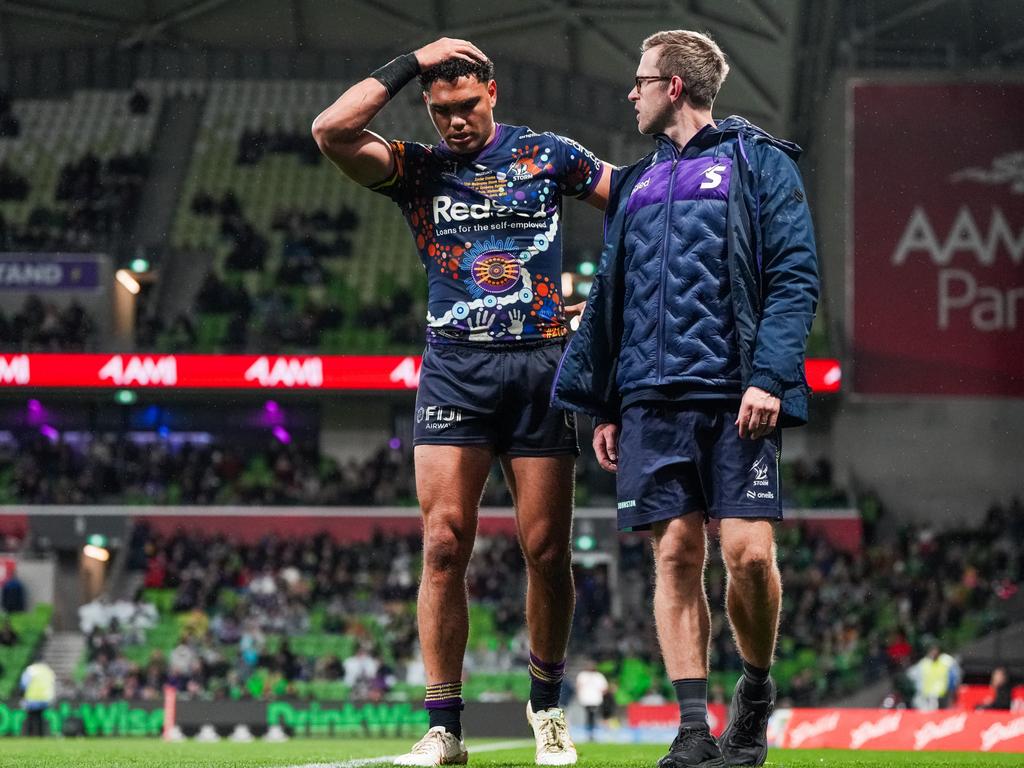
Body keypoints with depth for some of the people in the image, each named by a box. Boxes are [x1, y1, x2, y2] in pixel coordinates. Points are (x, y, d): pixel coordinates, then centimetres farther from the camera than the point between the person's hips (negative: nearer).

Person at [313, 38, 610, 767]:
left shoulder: (547, 155, 8)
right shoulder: (418, 168, 7)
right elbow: (331, 131, -8)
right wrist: (411, 63, -4)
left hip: (541, 366, 0)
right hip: (455, 370, 0)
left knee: (547, 551, 0)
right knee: (444, 546, -9)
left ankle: (547, 704, 20)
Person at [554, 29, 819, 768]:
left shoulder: (759, 164, 4)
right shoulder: (637, 184, 21)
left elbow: (795, 277, -4)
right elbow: (608, 298, 23)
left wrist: (770, 376, -15)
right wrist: (603, 405, 15)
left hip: (737, 396, -5)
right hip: (653, 401, 5)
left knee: (748, 553, -11)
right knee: (676, 557, -3)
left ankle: (757, 691, 12)